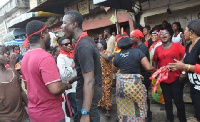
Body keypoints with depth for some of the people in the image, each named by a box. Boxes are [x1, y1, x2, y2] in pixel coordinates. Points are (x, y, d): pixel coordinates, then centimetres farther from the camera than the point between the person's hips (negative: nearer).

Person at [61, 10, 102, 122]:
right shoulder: (87, 40, 6)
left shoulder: (83, 46, -24)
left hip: (87, 97, -10)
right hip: (92, 94, 10)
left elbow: (89, 81, -28)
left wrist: (85, 113, -28)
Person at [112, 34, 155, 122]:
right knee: (139, 108, 14)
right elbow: (149, 68, -12)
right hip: (135, 83, -3)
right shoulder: (137, 51, -7)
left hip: (121, 83, 3)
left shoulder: (117, 56, 2)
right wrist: (156, 70, 7)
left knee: (124, 108, 16)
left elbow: (114, 71, 19)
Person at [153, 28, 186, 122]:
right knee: (167, 100, 14)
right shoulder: (157, 49, 2)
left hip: (177, 78, -3)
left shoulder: (177, 46, -5)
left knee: (178, 100, 0)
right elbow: (155, 62, 12)